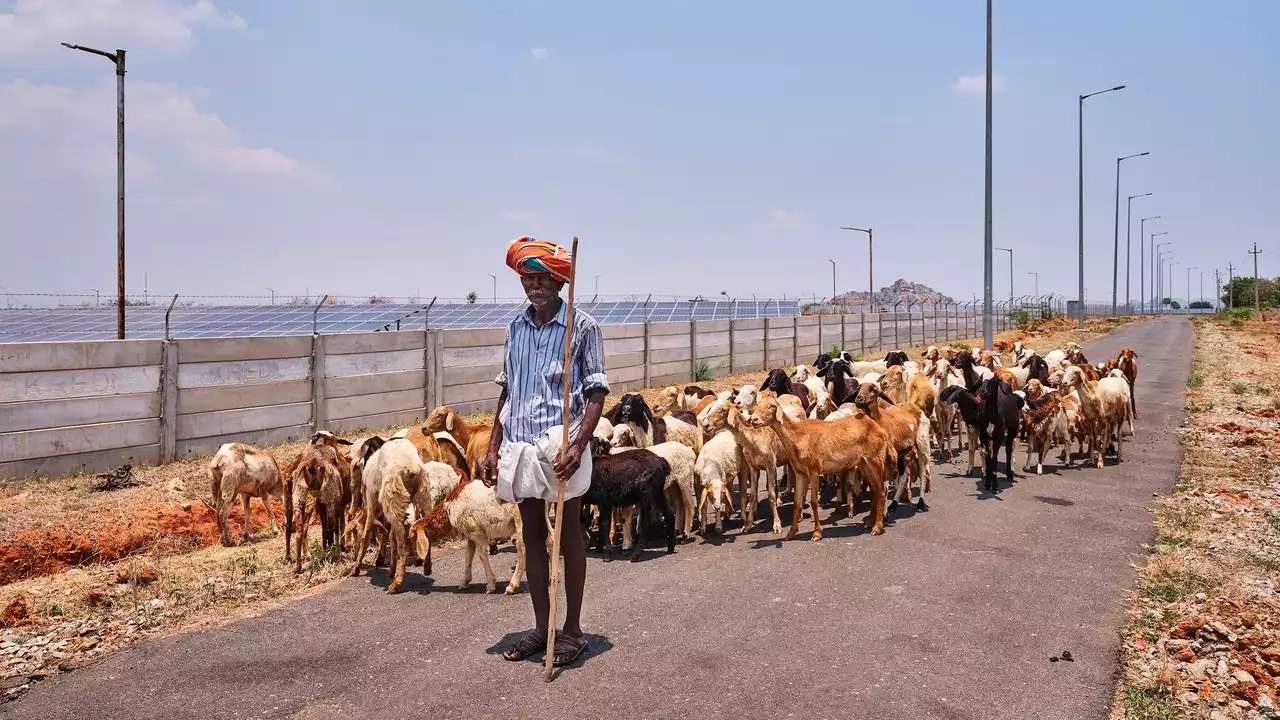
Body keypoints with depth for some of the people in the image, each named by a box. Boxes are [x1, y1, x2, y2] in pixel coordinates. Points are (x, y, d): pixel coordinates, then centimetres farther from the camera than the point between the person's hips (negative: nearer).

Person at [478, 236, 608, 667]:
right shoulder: (515, 328, 9)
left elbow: (596, 391, -8)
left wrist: (579, 444, -20)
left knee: (569, 535, 6)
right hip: (521, 444, 5)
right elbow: (507, 390, 14)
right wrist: (493, 449, 11)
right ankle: (541, 626, 25)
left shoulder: (582, 326, -6)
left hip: (561, 446, -5)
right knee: (532, 535, 13)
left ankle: (573, 628, 18)